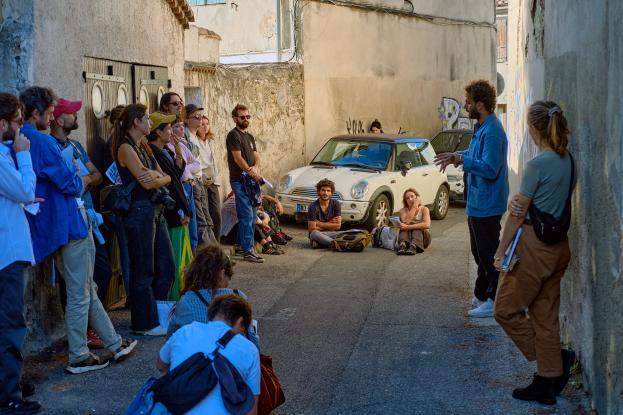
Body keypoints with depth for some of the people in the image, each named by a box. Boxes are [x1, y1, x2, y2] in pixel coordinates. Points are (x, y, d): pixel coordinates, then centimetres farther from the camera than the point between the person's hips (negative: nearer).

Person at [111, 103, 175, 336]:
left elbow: (166, 178, 10)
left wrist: (156, 177, -10)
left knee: (166, 266, 13)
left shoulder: (144, 147, 16)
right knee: (144, 271, 0)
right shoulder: (126, 148, -11)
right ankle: (145, 323, 11)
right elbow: (146, 182, -18)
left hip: (156, 210, 9)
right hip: (139, 210, -9)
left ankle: (159, 315, 26)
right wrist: (158, 177, 1)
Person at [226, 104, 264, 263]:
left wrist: (256, 168, -6)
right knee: (247, 216, -13)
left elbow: (256, 156, 14)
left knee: (251, 216, 11)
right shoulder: (234, 135, -6)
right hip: (239, 180, -9)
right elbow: (237, 157, -14)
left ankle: (242, 245, 21)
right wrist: (251, 171, -16)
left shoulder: (249, 136, 20)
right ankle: (247, 250, -13)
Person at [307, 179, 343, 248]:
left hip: (331, 234, 3)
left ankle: (318, 243, -26)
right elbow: (312, 229, -14)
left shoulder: (336, 204, -1)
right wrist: (329, 224, -6)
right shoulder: (313, 207, -10)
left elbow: (337, 226, -6)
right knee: (314, 234, -38)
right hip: (318, 234, -3)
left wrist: (319, 224, -8)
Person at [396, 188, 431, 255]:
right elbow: (406, 222, -20)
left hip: (421, 238, -1)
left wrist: (408, 227, -34)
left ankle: (413, 246, -53)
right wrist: (415, 206, -19)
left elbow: (427, 225, -25)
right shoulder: (403, 210, 2)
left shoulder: (424, 209, -4)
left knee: (417, 226, -29)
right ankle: (403, 245, -52)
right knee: (404, 227, -25)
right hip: (407, 239, 1)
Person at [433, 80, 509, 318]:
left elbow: (490, 169, -28)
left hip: (486, 205, -11)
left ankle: (494, 301, 9)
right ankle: (481, 294, 32)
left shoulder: (492, 132, -23)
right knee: (480, 252, 20)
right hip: (477, 202, 11)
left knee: (489, 253, -1)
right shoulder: (481, 127, 10)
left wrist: (461, 160, -28)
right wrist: (458, 156, 7)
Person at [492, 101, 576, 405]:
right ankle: (547, 384, 20)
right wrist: (522, 204, -9)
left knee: (506, 310, 8)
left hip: (534, 246, -8)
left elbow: (517, 215, -14)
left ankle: (558, 360, 8)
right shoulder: (568, 161, 6)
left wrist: (500, 251, -6)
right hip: (559, 246, 8)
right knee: (545, 316, 14)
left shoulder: (537, 165, -18)